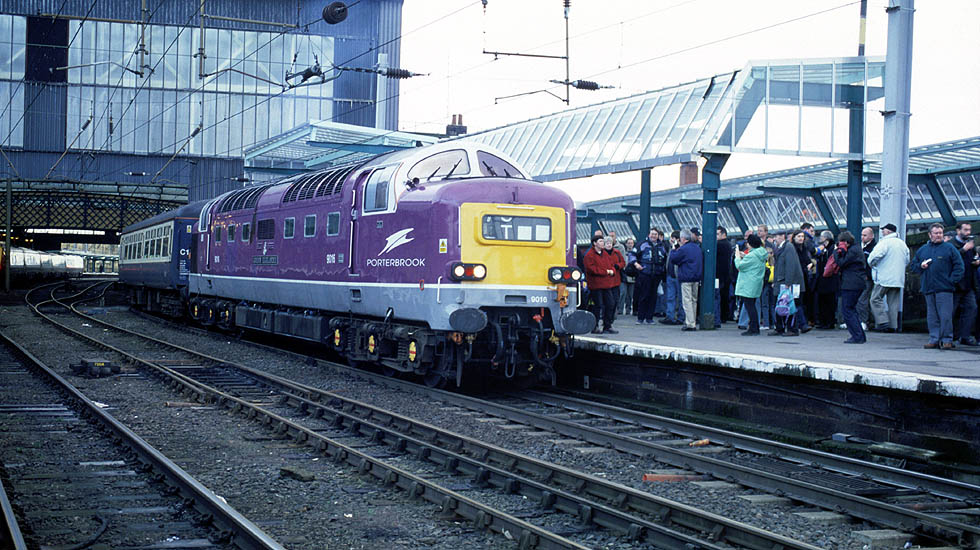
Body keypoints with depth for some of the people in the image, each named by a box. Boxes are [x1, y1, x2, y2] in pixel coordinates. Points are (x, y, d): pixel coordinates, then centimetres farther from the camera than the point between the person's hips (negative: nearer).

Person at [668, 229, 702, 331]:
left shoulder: (684, 249, -13)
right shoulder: (697, 248, 12)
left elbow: (673, 259, -6)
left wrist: (674, 250, 9)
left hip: (686, 278, -8)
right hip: (697, 278, 8)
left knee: (687, 300, -6)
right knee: (694, 300, 13)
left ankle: (690, 323, -11)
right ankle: (693, 322, 17)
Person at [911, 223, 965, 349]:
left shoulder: (949, 248, 4)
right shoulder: (922, 250, 16)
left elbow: (959, 265, 2)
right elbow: (913, 266, 23)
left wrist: (952, 280, -7)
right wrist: (921, 266, 1)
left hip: (944, 289, -4)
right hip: (928, 289, 4)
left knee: (945, 316, -7)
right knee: (932, 316, 6)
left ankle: (947, 340, -2)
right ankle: (934, 339, 10)